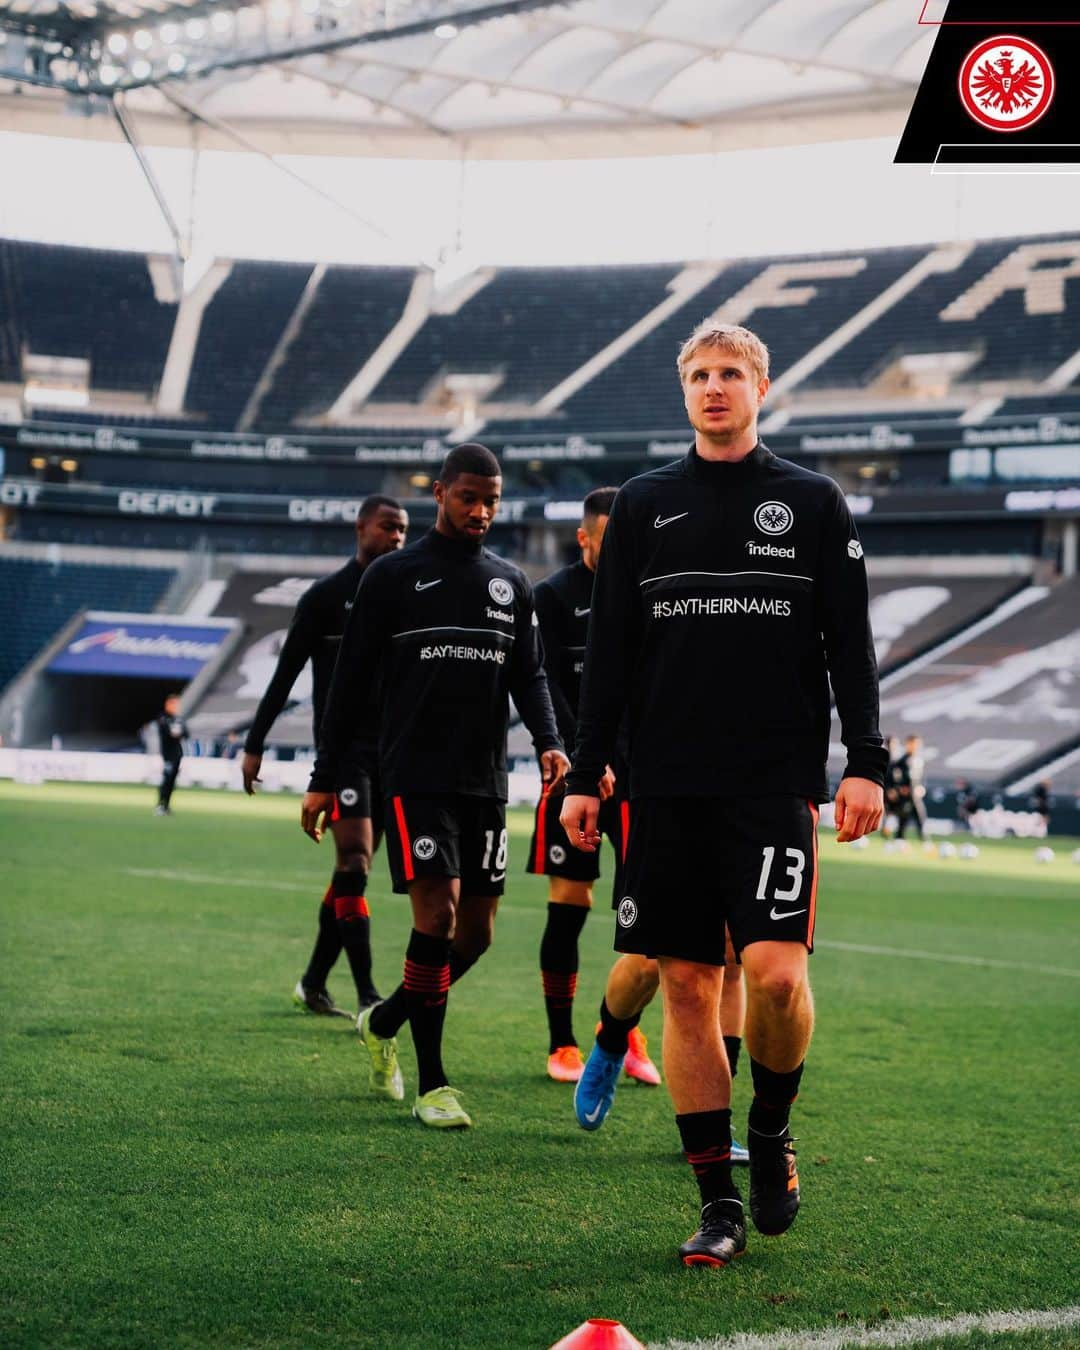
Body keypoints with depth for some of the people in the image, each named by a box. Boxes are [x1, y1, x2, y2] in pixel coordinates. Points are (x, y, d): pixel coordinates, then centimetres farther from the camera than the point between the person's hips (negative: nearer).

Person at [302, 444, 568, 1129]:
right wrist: (324, 780, 1)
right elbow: (352, 681, 3)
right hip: (414, 777, -5)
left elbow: (529, 675, 15)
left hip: (485, 782, 5)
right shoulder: (394, 576, 2)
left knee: (477, 932, 6)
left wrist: (549, 740, -6)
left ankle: (385, 1021, 31)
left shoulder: (513, 584, 14)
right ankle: (432, 1084, -6)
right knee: (438, 913, -15)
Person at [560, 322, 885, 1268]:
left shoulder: (814, 502, 7)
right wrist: (585, 775, 6)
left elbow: (851, 645, 5)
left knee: (776, 968, -15)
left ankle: (772, 1131, 14)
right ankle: (720, 1203, 9)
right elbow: (609, 651, 12)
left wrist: (866, 764, -5)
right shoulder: (645, 504, 11)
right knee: (687, 985, 1)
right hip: (668, 788, 2)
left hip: (779, 782, -2)